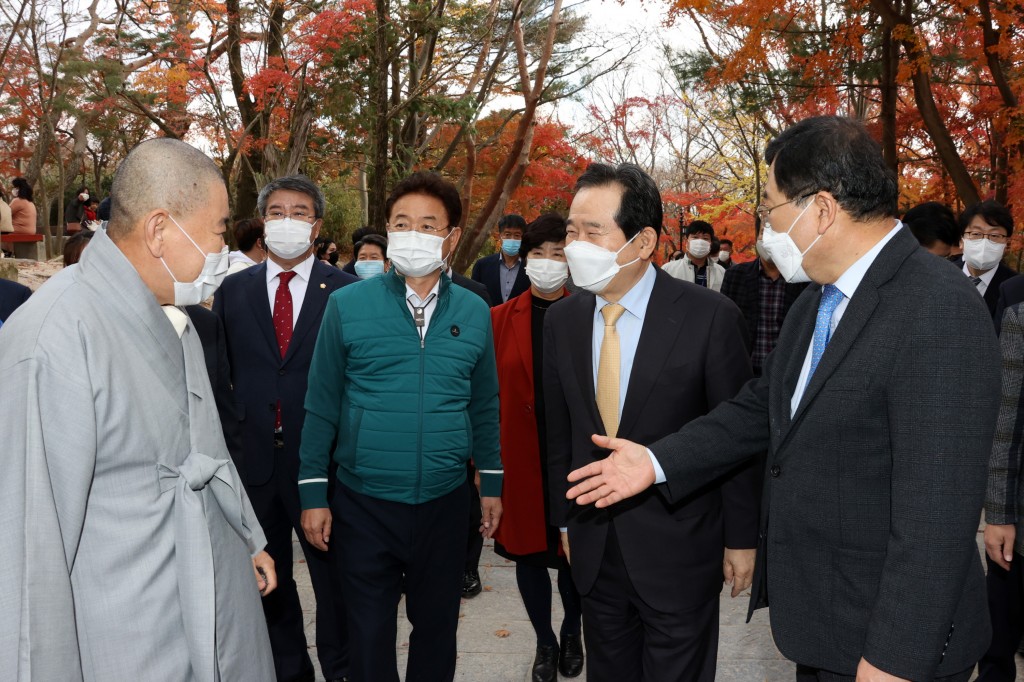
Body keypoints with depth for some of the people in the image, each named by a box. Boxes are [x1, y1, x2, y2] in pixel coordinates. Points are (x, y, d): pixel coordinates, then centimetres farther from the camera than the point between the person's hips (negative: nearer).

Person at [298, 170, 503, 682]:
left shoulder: (474, 313, 0)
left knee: (437, 629, 18)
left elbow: (484, 405, 9)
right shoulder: (347, 305, -6)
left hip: (444, 502, 2)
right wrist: (313, 494, -3)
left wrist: (492, 483, 10)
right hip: (363, 504, -1)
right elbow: (322, 406, -2)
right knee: (370, 635, 12)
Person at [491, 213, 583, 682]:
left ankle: (572, 634, 39)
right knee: (527, 548, 12)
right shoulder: (500, 319, 0)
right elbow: (488, 393, 1)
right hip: (520, 455, 2)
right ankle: (545, 643, 34)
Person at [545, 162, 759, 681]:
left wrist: (741, 538, -3)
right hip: (594, 551, 4)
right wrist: (565, 521, 12)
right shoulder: (562, 319, -1)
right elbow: (559, 430, 8)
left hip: (678, 550, -4)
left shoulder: (709, 316, -15)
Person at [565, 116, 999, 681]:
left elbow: (936, 505, -25)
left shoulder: (939, 310, -23)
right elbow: (763, 406, 14)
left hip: (885, 636, -8)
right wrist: (658, 460, 4)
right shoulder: (816, 301, 6)